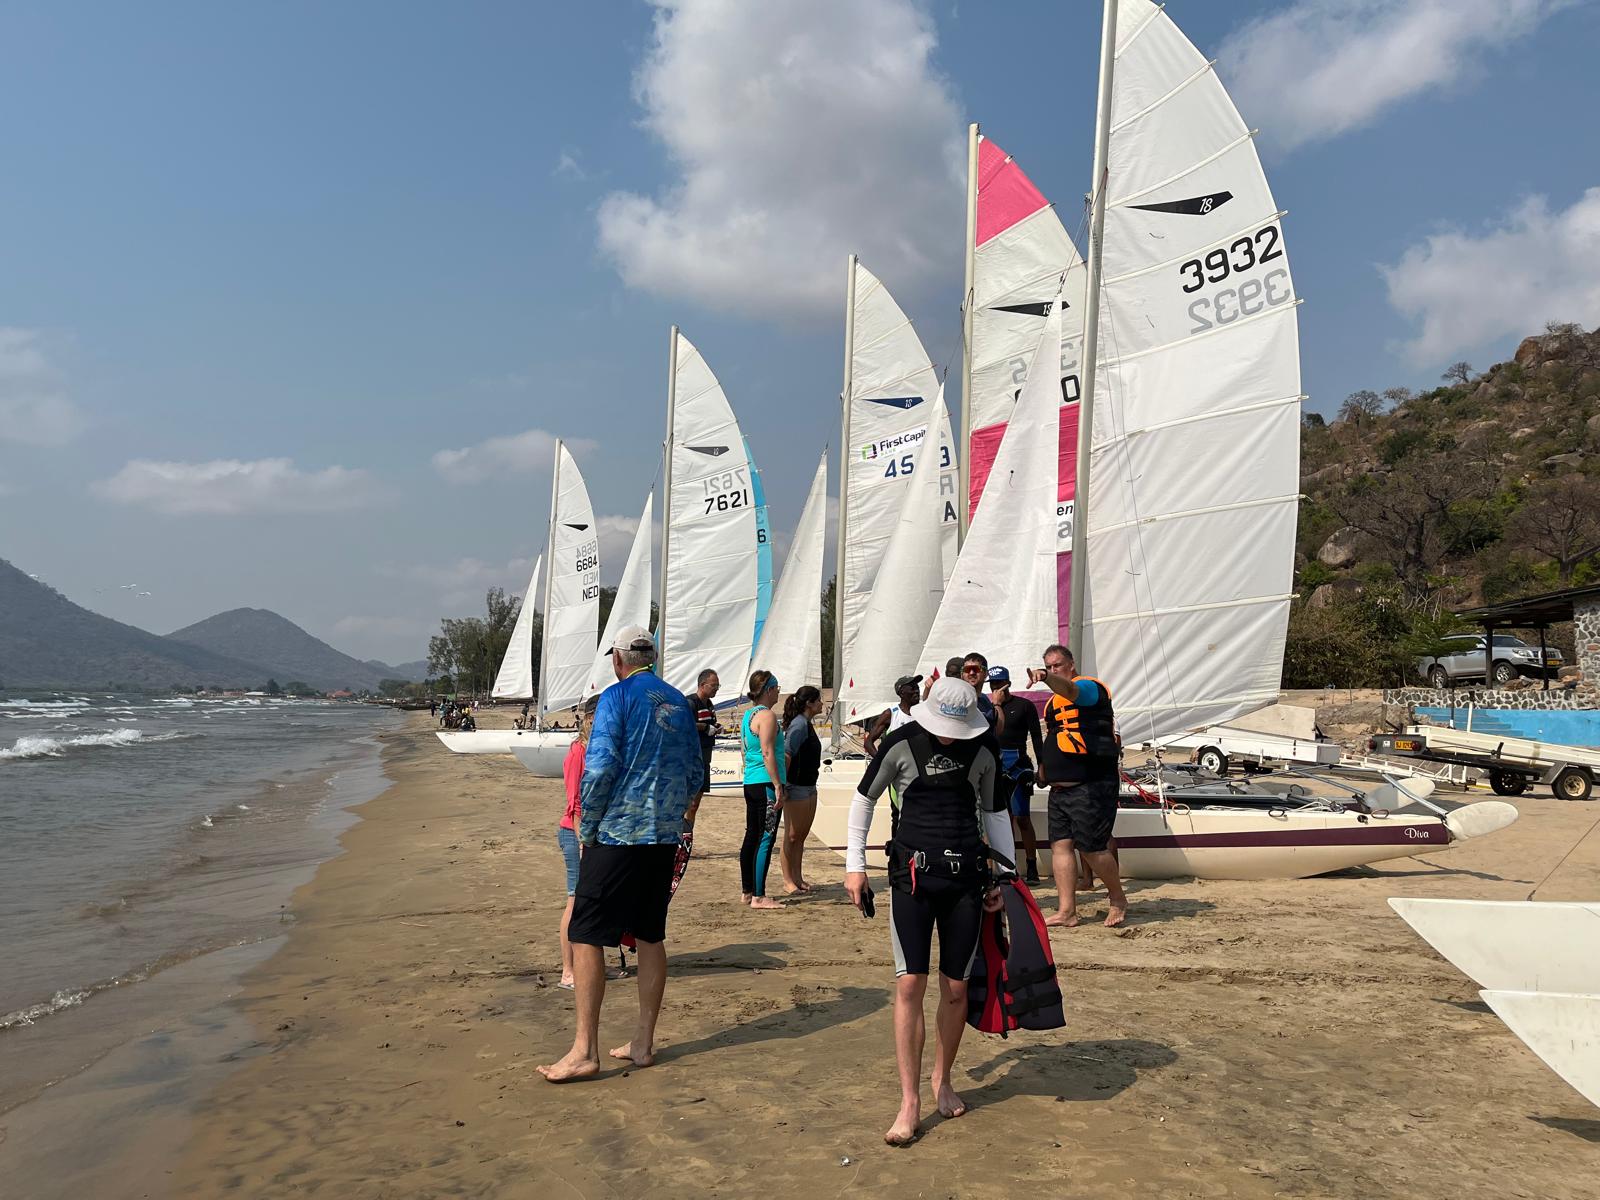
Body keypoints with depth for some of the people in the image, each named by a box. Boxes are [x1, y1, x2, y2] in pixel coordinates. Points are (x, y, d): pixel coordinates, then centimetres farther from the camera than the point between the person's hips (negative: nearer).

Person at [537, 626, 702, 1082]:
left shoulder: (617, 697, -9)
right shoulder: (679, 702, 11)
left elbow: (599, 769, -16)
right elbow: (694, 775, 13)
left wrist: (586, 831, -5)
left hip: (618, 834, -7)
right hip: (665, 837, 7)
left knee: (586, 936, 0)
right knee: (651, 936, 12)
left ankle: (585, 1049, 1)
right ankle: (643, 1043, 19)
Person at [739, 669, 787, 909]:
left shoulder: (748, 715, 15)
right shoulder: (767, 715, -13)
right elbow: (767, 753, -19)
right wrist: (778, 786, -18)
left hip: (750, 783, 10)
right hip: (766, 784, -10)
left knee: (751, 837, 13)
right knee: (766, 839, -6)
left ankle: (747, 892, 20)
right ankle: (759, 897, -3)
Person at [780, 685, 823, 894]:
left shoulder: (806, 724, 13)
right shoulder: (799, 724, -17)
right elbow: (786, 755, -23)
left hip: (809, 787, 10)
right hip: (796, 789, -9)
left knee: (802, 835, 13)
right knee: (792, 836, -1)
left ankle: (798, 878, 21)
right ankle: (788, 881, 7)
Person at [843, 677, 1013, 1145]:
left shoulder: (982, 752, 3)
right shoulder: (900, 745, -5)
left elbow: (994, 811, 16)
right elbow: (864, 799, 5)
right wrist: (855, 864, 2)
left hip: (966, 877, 3)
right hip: (913, 875, -2)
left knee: (955, 989, 8)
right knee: (909, 984, -8)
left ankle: (942, 1080, 29)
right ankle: (909, 1102, 0)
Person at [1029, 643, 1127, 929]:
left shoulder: (1088, 686, -6)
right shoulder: (1053, 702, 20)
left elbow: (1070, 690, -31)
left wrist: (1047, 678, -50)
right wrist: (1046, 763, 16)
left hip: (1091, 786, -8)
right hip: (1060, 787, 9)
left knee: (1092, 848, -6)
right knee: (1060, 845, 3)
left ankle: (1118, 899, 17)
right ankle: (1066, 911, 6)